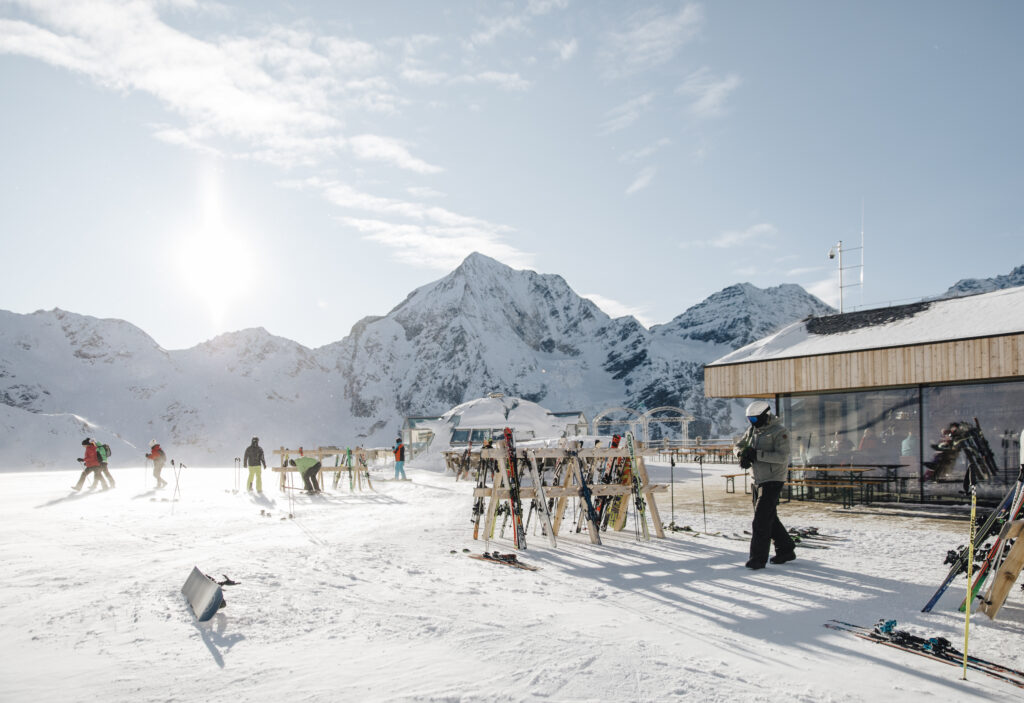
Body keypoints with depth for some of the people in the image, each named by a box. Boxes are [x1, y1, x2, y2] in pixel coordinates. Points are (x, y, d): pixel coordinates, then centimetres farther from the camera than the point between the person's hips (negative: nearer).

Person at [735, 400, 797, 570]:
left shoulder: (780, 431, -12)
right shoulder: (752, 430, 10)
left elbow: (782, 457, -21)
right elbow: (738, 446, 16)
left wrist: (756, 454, -25)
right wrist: (743, 453, -9)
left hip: (773, 480, -8)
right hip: (758, 480, 8)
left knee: (761, 519, -12)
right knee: (769, 518, 15)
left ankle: (758, 557, -8)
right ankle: (786, 550, 29)